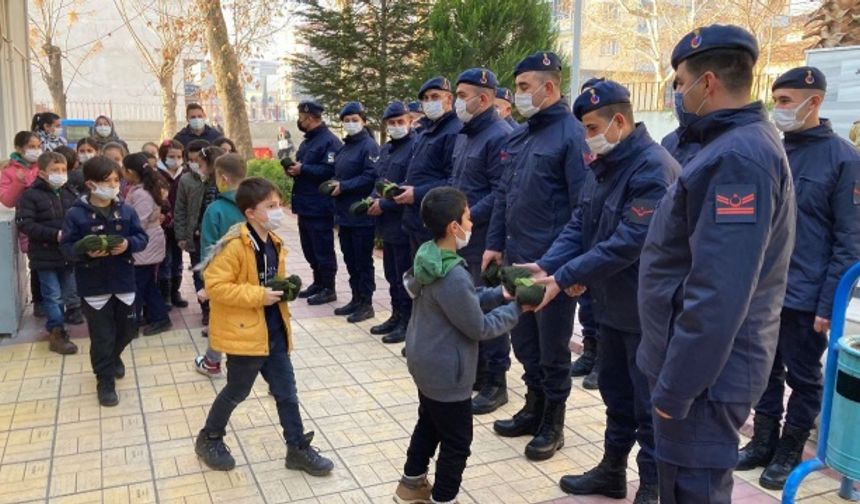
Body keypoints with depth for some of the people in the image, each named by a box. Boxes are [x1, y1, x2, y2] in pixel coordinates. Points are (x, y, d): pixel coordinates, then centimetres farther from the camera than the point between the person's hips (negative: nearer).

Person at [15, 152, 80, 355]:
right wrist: (55, 234, -23)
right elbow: (24, 224, -16)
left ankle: (56, 327, 32)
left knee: (66, 293, 15)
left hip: (68, 253, 5)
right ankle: (57, 334, 9)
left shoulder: (69, 193, 6)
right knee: (52, 296, 0)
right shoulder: (30, 195, -10)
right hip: (45, 255, -5)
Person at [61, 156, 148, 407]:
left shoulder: (126, 211, 1)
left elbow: (142, 238, 2)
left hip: (123, 282, 4)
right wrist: (86, 252, -27)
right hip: (94, 285, -3)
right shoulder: (76, 214, -9)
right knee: (102, 336, 3)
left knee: (127, 330, 17)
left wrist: (128, 244, -19)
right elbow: (66, 245, -8)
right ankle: (105, 380, 19)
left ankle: (113, 356, 48)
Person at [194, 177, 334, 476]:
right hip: (244, 332, -7)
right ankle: (209, 439, 35)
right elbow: (215, 286, -23)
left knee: (287, 392, 11)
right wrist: (259, 295, -24)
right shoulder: (234, 245, -20)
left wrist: (285, 288, 2)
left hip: (274, 331, 7)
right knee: (237, 391, 11)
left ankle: (298, 449, 24)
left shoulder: (274, 243, 5)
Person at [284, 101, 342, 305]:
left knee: (323, 249, -3)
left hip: (320, 207, -10)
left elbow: (330, 170, -26)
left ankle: (328, 289, 6)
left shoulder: (329, 141, -15)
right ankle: (318, 283, 28)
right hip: (305, 204, 10)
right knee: (309, 248, 16)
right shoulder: (308, 141, 18)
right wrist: (293, 169, 6)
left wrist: (302, 169, -21)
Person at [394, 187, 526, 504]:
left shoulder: (428, 256, -3)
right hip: (446, 373, -10)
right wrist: (515, 308, -8)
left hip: (426, 363, 10)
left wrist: (499, 295, 1)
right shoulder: (453, 277, -31)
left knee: (429, 423, 27)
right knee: (457, 442, 9)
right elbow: (479, 327, -20)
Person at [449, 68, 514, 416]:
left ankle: (496, 384, 13)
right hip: (461, 239, 9)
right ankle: (476, 371, 32)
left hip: (486, 241, -9)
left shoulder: (500, 136, -15)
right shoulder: (465, 134, 15)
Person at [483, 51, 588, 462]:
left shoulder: (572, 135, -13)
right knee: (523, 339, 17)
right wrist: (495, 243, 12)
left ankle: (553, 423, 23)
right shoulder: (518, 137, 12)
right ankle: (534, 408, 35)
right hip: (517, 259, 8)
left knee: (552, 346, 6)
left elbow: (583, 206, -16)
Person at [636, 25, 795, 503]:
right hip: (707, 361, 10)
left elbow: (718, 293, -28)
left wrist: (675, 385, -22)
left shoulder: (737, 158, -22)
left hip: (705, 372, -10)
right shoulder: (741, 145, 11)